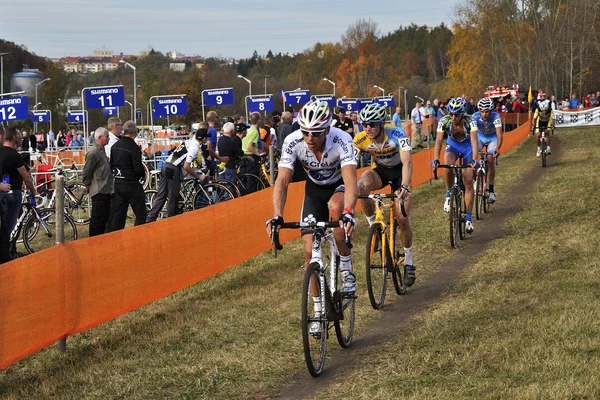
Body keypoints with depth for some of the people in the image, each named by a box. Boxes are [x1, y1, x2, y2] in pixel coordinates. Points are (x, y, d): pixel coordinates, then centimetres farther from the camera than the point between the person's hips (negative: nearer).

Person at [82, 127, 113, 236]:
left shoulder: (102, 150, 16)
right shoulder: (93, 152, -15)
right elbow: (87, 171, -16)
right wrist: (87, 185, -8)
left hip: (106, 190, 10)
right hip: (98, 191, -10)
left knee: (105, 216, 13)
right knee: (98, 217, -6)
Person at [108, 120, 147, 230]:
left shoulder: (115, 146, 8)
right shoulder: (134, 147, -16)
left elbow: (111, 165, 13)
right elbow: (138, 168, -18)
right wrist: (144, 173, 1)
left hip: (117, 183, 8)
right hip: (131, 184, -7)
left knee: (117, 214, 11)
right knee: (141, 214, 0)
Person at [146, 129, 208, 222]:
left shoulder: (189, 142, 17)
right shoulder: (195, 148, -11)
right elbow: (186, 167, -17)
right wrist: (198, 177, -6)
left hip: (166, 166, 9)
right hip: (174, 170, -9)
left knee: (161, 196, 10)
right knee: (173, 198, 2)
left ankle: (150, 219, 9)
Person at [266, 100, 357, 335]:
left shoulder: (341, 140, -34)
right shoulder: (293, 142, -28)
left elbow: (350, 179, -44)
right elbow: (282, 180, -31)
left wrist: (348, 213, -61)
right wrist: (277, 216, -46)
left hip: (339, 186, -2)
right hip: (314, 189, 3)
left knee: (335, 207, -37)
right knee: (310, 250, -6)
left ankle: (346, 269, -18)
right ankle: (318, 310, 9)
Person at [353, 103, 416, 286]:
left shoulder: (397, 135, -32)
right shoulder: (360, 140, -23)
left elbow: (407, 161, -42)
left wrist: (404, 186, -58)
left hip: (399, 171, -2)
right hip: (380, 170, 2)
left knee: (402, 217, -13)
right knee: (363, 185, -34)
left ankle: (408, 262, 6)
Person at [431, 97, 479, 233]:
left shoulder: (469, 122, -31)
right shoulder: (444, 121, -26)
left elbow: (474, 140, -40)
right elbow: (439, 140, -33)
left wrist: (474, 159, -55)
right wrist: (435, 159, -47)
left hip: (467, 147, -1)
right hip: (452, 145, 1)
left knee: (468, 181, -8)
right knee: (448, 165, -34)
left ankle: (469, 218, -2)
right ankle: (449, 194, -11)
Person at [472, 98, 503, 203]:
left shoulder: (495, 117, -32)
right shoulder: (475, 117, -29)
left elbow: (499, 134, -41)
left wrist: (498, 148, -57)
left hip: (492, 138, -1)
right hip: (480, 136, 2)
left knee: (490, 160, -20)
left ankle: (491, 190, -9)